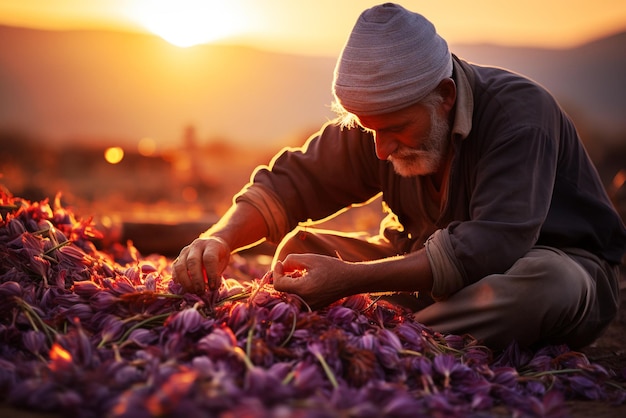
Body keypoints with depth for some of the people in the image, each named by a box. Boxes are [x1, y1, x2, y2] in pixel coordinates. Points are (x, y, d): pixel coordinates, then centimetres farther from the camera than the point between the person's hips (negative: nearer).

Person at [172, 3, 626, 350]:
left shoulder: (519, 110, -28)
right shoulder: (379, 120, -10)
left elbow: (495, 245, -38)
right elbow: (291, 181, -5)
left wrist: (350, 280, -42)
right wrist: (221, 238, -26)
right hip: (440, 269, 5)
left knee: (543, 282, -42)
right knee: (301, 246, -8)